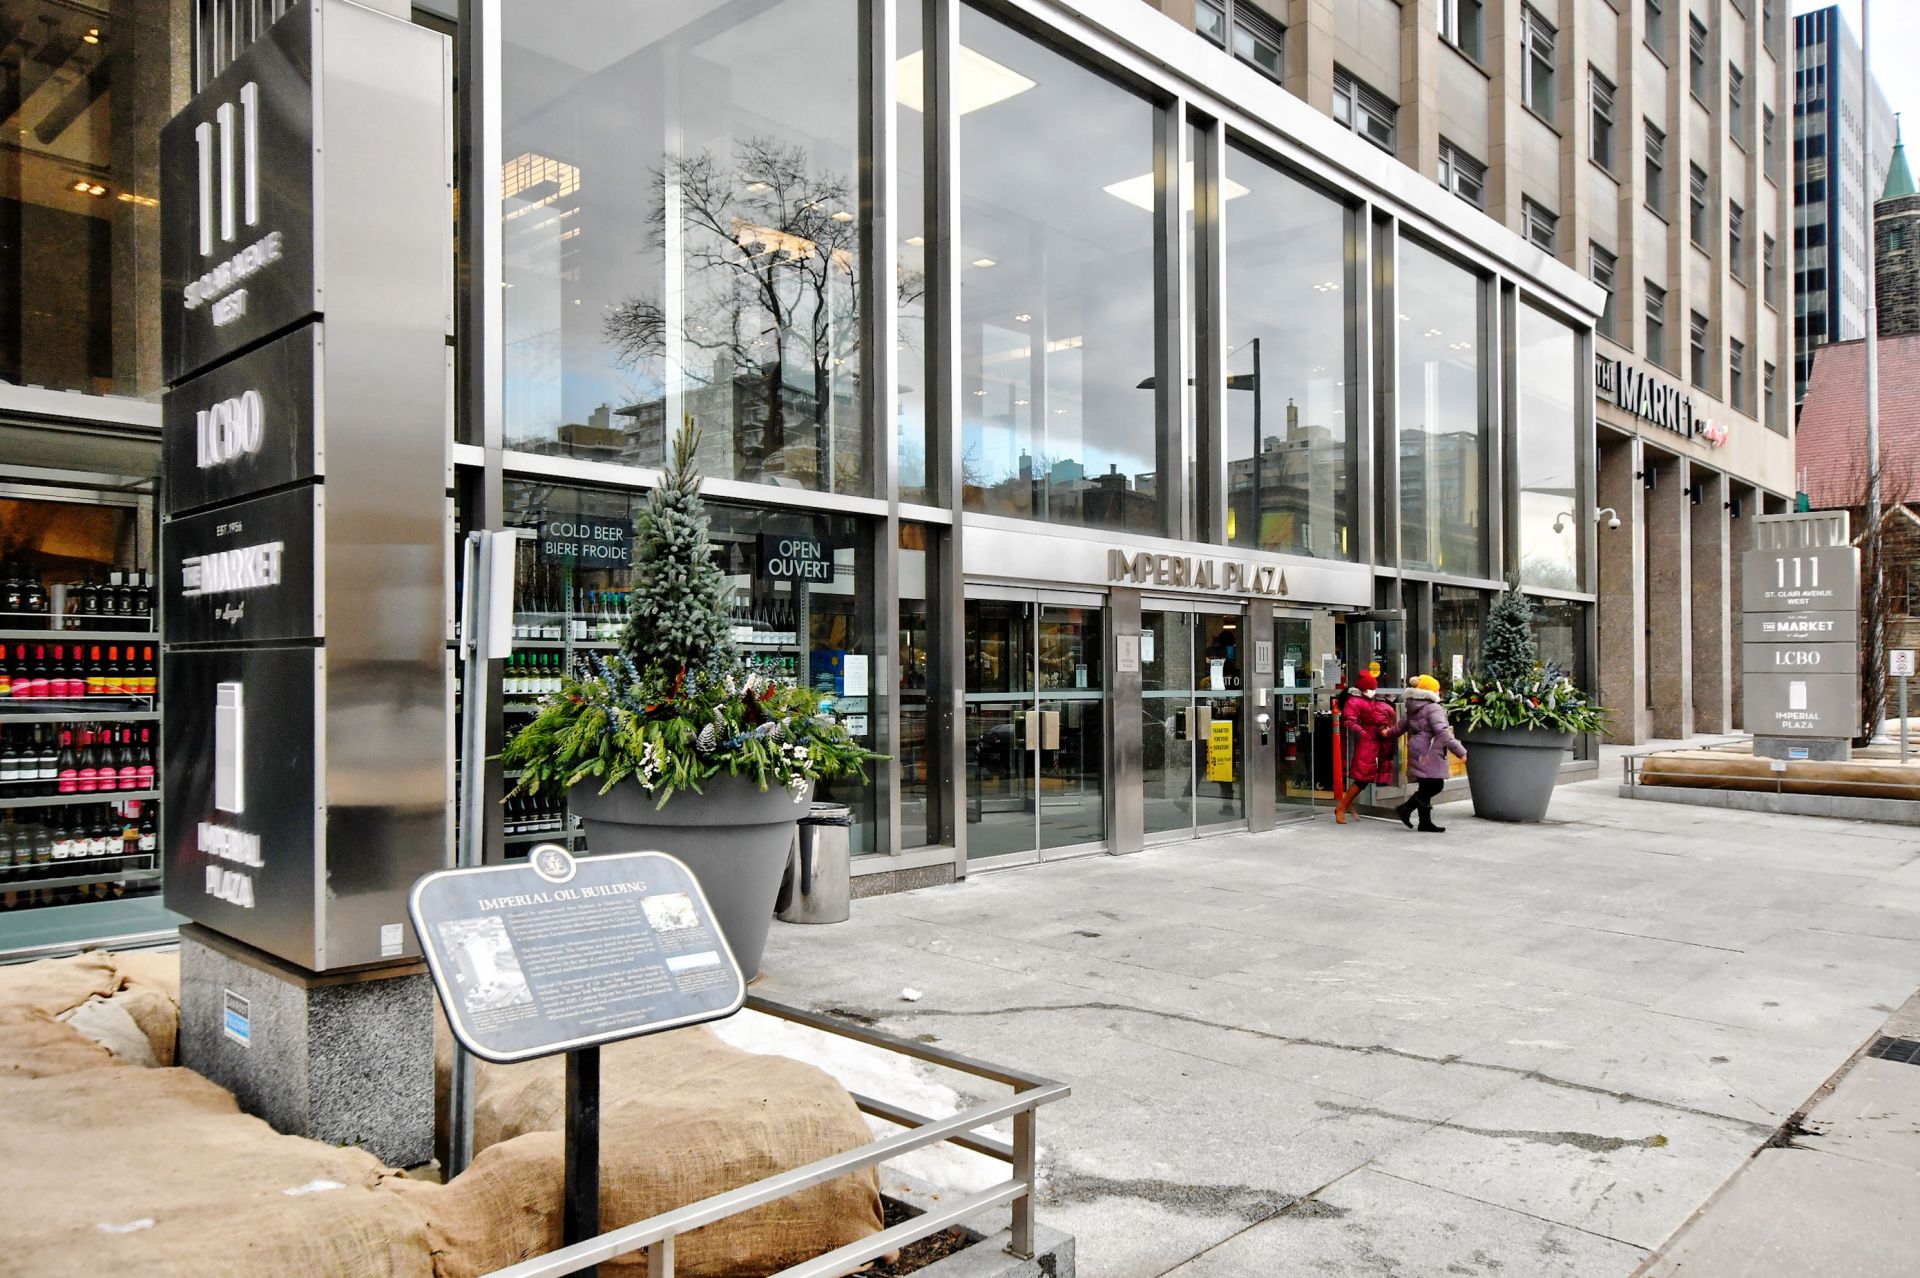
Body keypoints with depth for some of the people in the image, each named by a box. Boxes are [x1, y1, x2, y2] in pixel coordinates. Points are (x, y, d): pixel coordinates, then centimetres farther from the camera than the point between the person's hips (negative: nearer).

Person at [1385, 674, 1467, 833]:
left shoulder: (1413, 710, 14)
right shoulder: (1433, 709, -13)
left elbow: (1401, 726, 29)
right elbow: (1442, 733, -21)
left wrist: (1389, 734, 50)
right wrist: (1460, 750, -20)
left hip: (1418, 753, 10)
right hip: (1429, 754, -10)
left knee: (1426, 787, 13)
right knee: (1435, 785, -7)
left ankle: (1425, 821, 14)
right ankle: (1406, 809, -7)